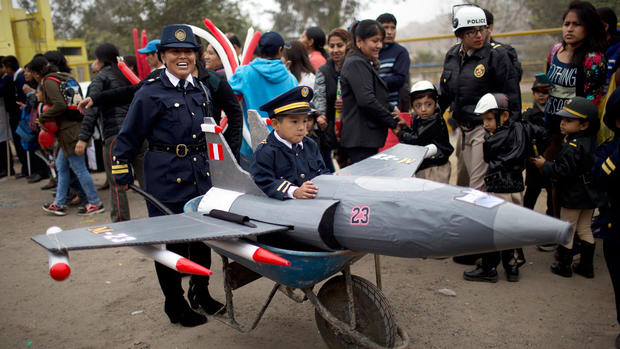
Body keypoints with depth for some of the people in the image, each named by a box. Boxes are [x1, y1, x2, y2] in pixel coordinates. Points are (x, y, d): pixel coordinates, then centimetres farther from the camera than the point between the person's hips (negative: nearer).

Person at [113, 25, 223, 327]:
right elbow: (128, 138, -4)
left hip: (200, 174, 6)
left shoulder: (201, 91, 10)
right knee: (170, 239, 3)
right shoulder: (151, 93, -9)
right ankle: (176, 305, 20)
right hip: (165, 177, -6)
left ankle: (200, 293, 35)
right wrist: (122, 174, -3)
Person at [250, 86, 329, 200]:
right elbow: (264, 184, -12)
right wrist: (294, 192, -23)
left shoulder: (310, 145, 17)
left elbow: (321, 171, 21)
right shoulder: (264, 153, -4)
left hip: (316, 199, 5)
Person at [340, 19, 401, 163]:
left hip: (369, 138, 10)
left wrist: (392, 109, 8)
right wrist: (393, 122, -13)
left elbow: (377, 97, 29)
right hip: (360, 139, -10)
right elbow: (366, 100, -23)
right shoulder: (356, 64, -13)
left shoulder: (365, 64, 20)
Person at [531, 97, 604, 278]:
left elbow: (563, 171, -28)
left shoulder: (572, 147, -25)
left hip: (573, 197, -8)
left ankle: (564, 266, 17)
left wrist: (544, 165, -14)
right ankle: (586, 266, 26)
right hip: (589, 194, 8)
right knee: (584, 229, 18)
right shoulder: (590, 142, 3)